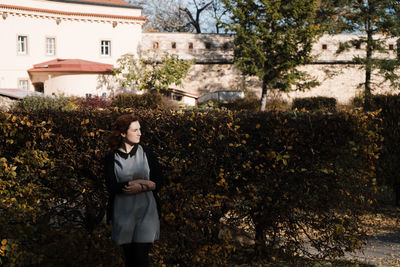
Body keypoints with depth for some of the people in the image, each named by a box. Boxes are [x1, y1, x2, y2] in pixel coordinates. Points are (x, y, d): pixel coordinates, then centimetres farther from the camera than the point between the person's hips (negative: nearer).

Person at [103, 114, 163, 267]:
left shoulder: (145, 153, 3)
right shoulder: (111, 158, 0)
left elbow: (158, 180, 2)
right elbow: (111, 187, -11)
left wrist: (140, 188, -16)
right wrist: (142, 182, -15)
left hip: (146, 210, 0)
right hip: (123, 212, 0)